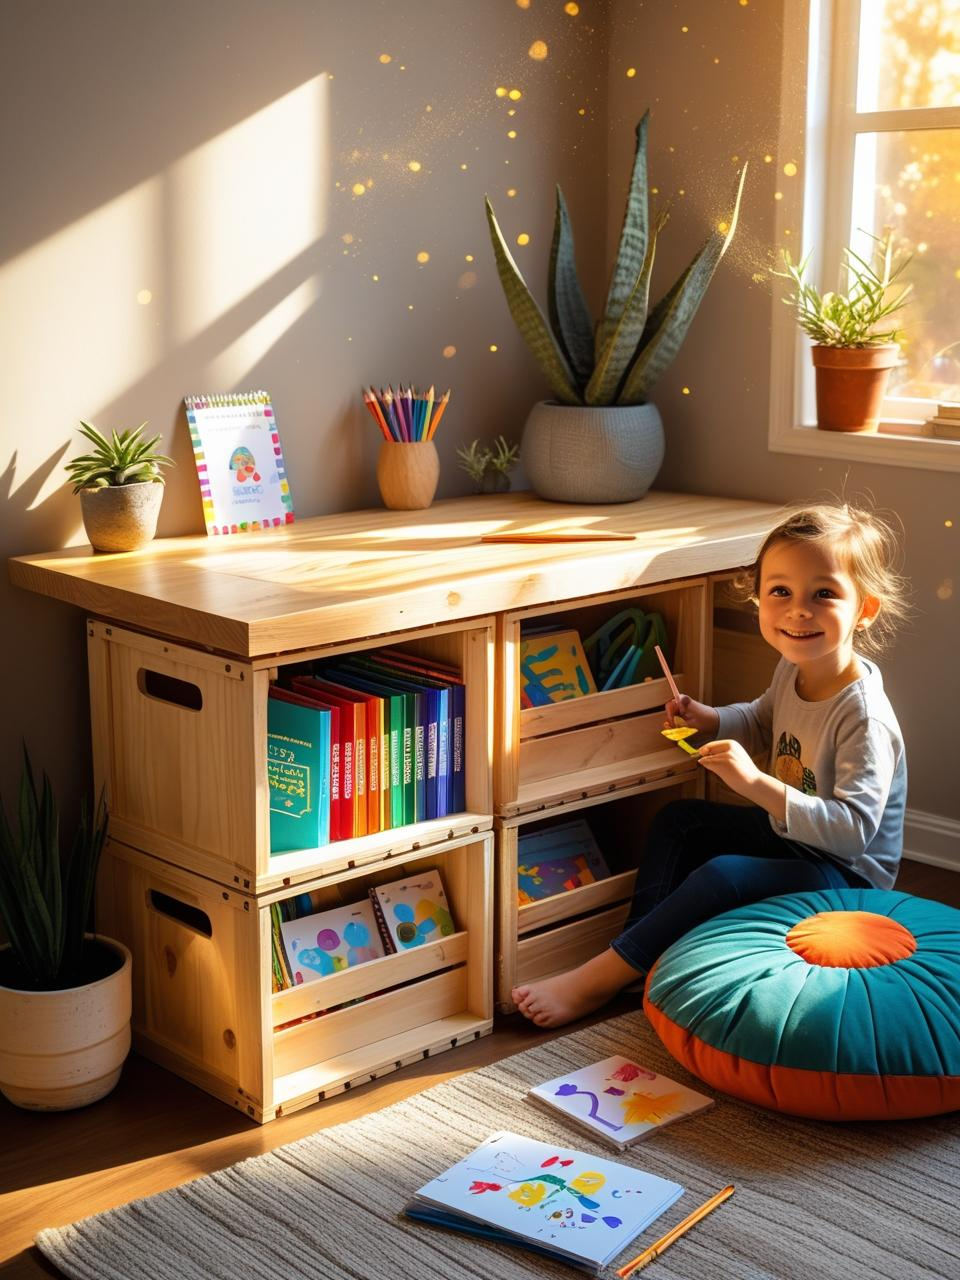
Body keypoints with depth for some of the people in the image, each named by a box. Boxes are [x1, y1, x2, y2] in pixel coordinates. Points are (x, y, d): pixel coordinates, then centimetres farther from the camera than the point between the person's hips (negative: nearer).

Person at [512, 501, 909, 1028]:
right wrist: (711, 719, -1)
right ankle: (636, 956, -2)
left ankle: (596, 981, -19)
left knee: (723, 876, -28)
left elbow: (853, 828, -34)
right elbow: (763, 722, 20)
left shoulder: (864, 716, -30)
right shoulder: (794, 668, -3)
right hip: (789, 836, 10)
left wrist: (758, 785, -40)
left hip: (847, 873, -10)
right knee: (676, 820, 7)